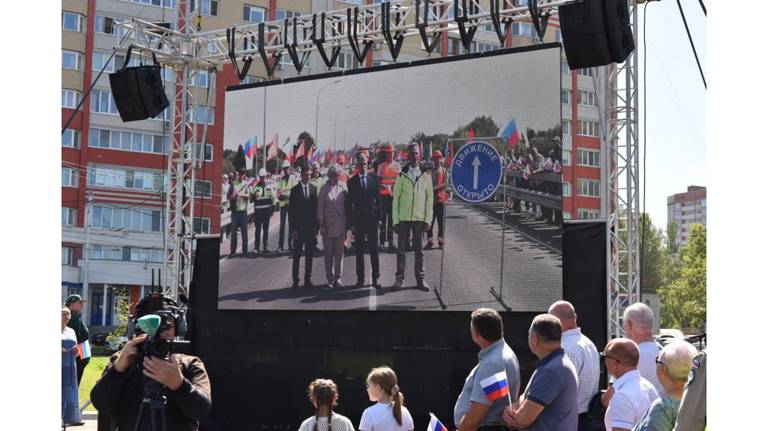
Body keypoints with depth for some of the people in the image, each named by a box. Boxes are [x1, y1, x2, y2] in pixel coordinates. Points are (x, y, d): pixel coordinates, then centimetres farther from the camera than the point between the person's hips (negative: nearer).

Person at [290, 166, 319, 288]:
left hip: (311, 228, 3)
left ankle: (308, 279, 15)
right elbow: (291, 210, -4)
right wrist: (293, 229, -9)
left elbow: (316, 208, 6)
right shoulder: (295, 190, -3)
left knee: (309, 255, 8)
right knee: (296, 255, 2)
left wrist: (316, 226, 0)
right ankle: (295, 280, 6)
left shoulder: (314, 189, 5)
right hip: (299, 228, -3)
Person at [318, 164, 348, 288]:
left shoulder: (343, 187, 4)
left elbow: (347, 205, 7)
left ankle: (337, 278, 9)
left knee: (340, 253, 2)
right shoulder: (324, 189, -1)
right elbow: (320, 207, 0)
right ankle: (330, 279, 12)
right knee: (329, 254, 4)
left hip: (340, 226, 1)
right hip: (328, 225, -1)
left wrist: (347, 225, 4)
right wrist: (321, 225, -5)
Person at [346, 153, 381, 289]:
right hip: (358, 220, 0)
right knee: (359, 251, 4)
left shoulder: (374, 178, 5)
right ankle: (360, 279, 10)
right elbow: (349, 203, 3)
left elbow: (378, 198, 4)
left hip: (372, 219, 0)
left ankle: (375, 278, 10)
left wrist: (379, 217, -2)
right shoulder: (352, 182, 3)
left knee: (374, 250, 4)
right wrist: (350, 223, -3)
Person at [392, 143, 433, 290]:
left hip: (419, 218, 1)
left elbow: (430, 198, 5)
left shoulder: (425, 175, 4)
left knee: (419, 250, 6)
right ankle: (399, 278, 12)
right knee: (401, 249, 5)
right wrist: (395, 220, -3)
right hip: (404, 217, 0)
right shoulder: (402, 175, 1)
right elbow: (395, 198, 2)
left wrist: (428, 219, -1)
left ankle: (420, 279, 13)